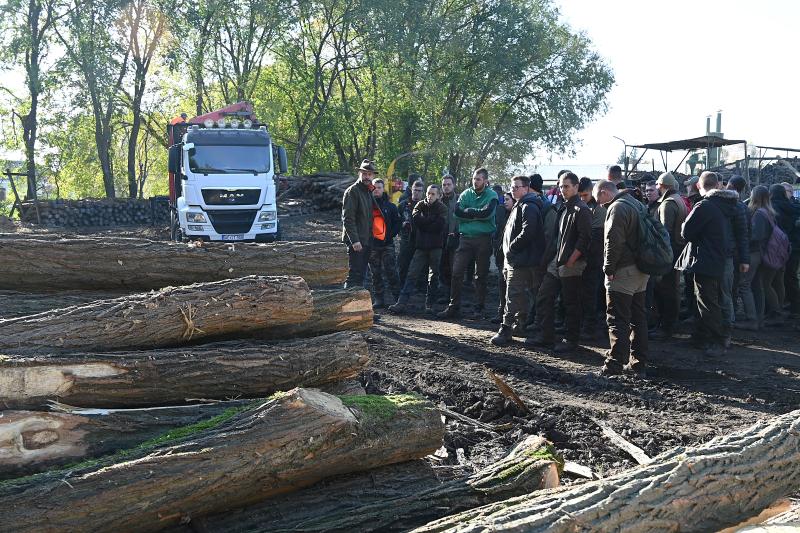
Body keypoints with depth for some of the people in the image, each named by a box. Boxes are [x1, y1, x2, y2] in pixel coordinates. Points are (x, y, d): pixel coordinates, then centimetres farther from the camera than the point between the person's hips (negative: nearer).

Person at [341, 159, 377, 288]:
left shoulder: (369, 192, 17)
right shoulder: (352, 191, -10)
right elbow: (348, 218, -17)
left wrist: (370, 238, 15)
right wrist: (355, 240, -23)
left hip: (366, 240, 9)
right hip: (356, 241, -9)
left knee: (361, 275, 12)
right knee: (354, 274, -12)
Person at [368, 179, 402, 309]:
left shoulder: (390, 206, 7)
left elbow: (397, 224, 6)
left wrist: (389, 236, -8)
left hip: (387, 244, -2)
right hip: (372, 245, 2)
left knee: (391, 272, -9)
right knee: (376, 274, 6)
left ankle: (398, 297, -4)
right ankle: (379, 300, 13)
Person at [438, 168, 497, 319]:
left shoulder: (491, 196, -1)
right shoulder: (466, 194, 8)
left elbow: (486, 213, -17)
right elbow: (457, 212, -5)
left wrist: (468, 211, -8)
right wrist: (477, 215, -11)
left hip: (483, 239, -2)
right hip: (465, 237, 2)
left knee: (481, 275, 7)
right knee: (457, 273, -3)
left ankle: (479, 308, 17)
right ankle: (453, 307, 4)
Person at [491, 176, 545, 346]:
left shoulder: (529, 207, -13)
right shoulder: (519, 206, 20)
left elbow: (527, 233, -25)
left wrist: (511, 247, -16)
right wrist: (507, 253, 17)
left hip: (520, 261, -11)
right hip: (514, 260, 11)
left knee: (513, 295, -11)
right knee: (520, 294, 16)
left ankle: (506, 329, -12)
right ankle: (520, 325, 23)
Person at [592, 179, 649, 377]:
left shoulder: (617, 208, -13)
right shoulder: (637, 204, 17)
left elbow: (614, 241, -22)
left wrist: (609, 268, -14)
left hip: (623, 272, -9)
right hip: (641, 271, 9)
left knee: (618, 319, -5)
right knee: (638, 317, 13)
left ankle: (615, 363, -5)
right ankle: (639, 363, 19)